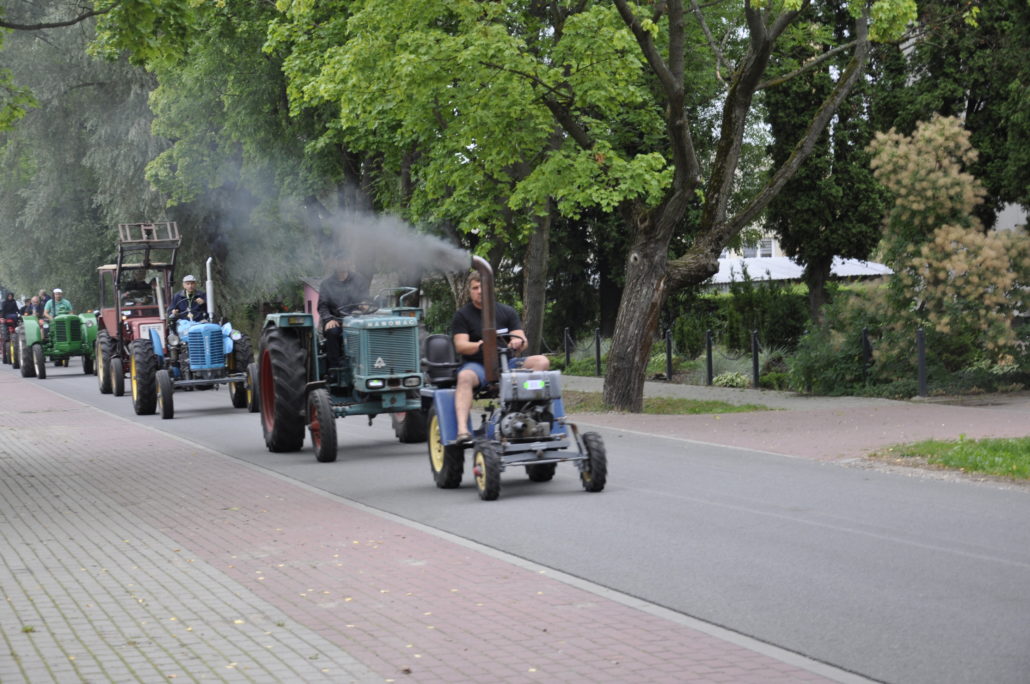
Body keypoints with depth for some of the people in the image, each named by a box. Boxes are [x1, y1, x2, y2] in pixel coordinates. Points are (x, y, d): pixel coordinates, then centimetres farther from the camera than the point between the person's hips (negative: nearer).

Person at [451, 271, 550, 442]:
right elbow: (460, 345, -8)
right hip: (476, 364, -3)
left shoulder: (507, 312, 11)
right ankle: (462, 429, -50)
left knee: (541, 361, -20)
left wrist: (518, 341, -23)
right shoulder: (462, 315, 5)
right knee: (465, 376, -39)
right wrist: (479, 345, -30)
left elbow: (522, 341, 3)